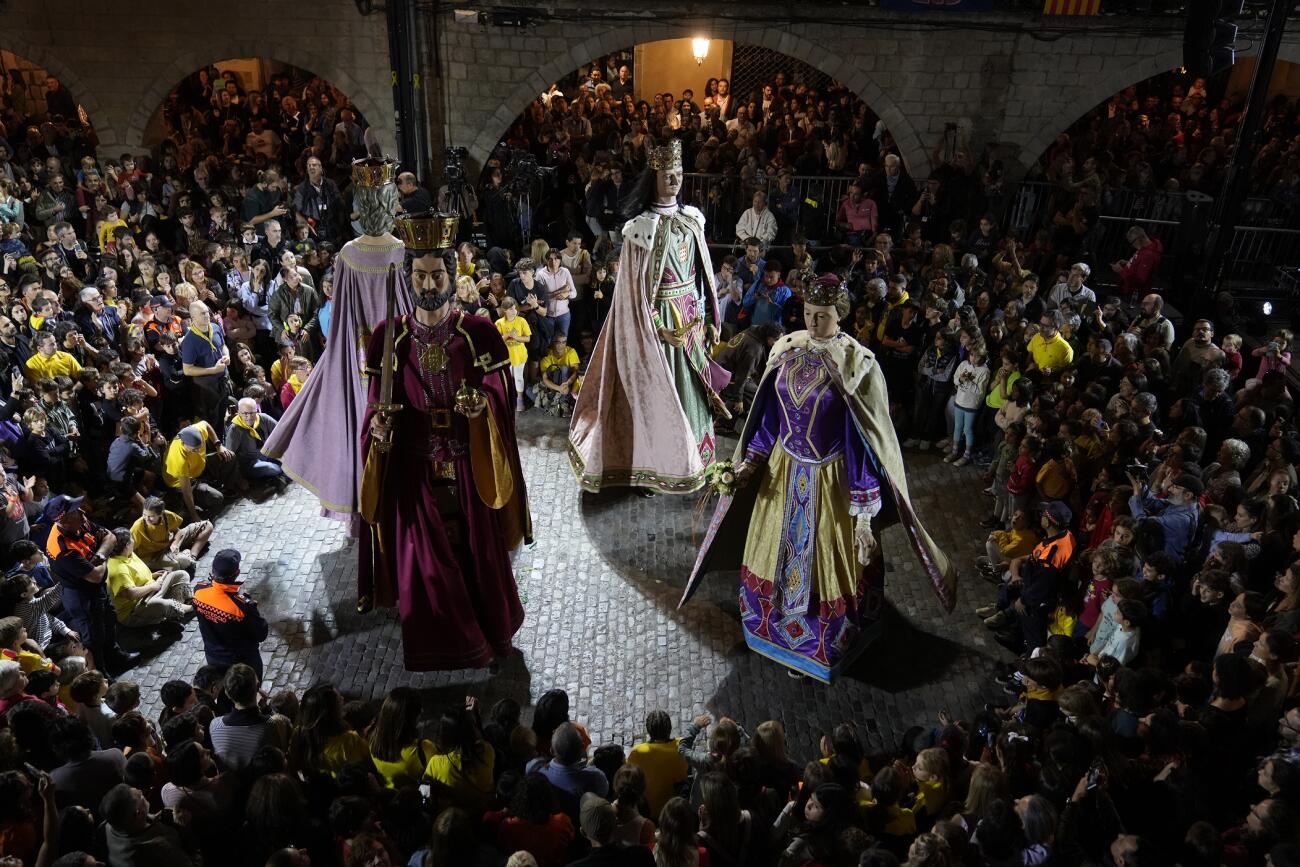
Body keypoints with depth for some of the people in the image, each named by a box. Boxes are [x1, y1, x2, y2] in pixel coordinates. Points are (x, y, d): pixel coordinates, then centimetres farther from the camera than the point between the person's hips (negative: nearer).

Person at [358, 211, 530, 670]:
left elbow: (501, 396, -5)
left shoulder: (478, 332, -5)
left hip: (470, 466, 0)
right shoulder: (390, 336, -2)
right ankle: (438, 645, 30)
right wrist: (378, 427, -20)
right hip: (416, 468, 1)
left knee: (479, 553, 13)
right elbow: (379, 405, 1)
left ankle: (490, 635, 39)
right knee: (424, 561, 7)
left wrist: (483, 404, -27)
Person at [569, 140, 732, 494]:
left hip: (691, 316, 6)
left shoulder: (692, 220, 6)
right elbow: (636, 288, -13)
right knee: (659, 391, 1)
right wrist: (659, 329, -18)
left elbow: (703, 273, 12)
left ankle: (690, 459, 28)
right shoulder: (642, 227, -12)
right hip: (659, 318, -6)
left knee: (691, 387, 12)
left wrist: (710, 318, 10)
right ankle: (655, 466, 16)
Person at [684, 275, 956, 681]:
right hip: (784, 472, 5)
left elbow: (867, 437, -17)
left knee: (825, 561, 11)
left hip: (830, 479, -5)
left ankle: (822, 647, 36)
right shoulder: (787, 350, -3)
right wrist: (750, 460, 2)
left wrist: (865, 507, -17)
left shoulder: (857, 365, -19)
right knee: (780, 553, 19)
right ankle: (785, 633, 44)